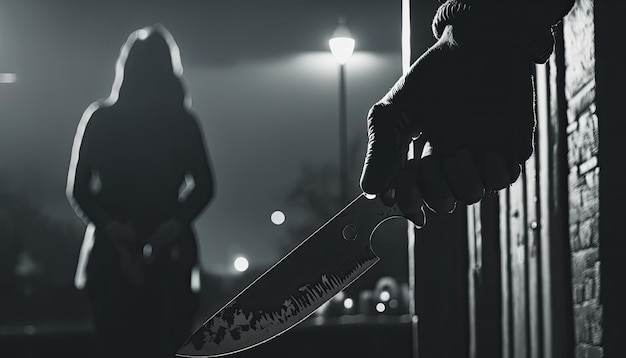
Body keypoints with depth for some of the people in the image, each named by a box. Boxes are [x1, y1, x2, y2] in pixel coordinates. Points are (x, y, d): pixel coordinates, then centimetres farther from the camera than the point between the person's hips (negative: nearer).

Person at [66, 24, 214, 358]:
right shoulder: (100, 120, 6)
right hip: (113, 251, -1)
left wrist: (176, 223, -9)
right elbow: (77, 188, 4)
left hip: (168, 252, 1)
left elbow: (204, 186, 10)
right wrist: (108, 224, -15)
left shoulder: (182, 122, 8)